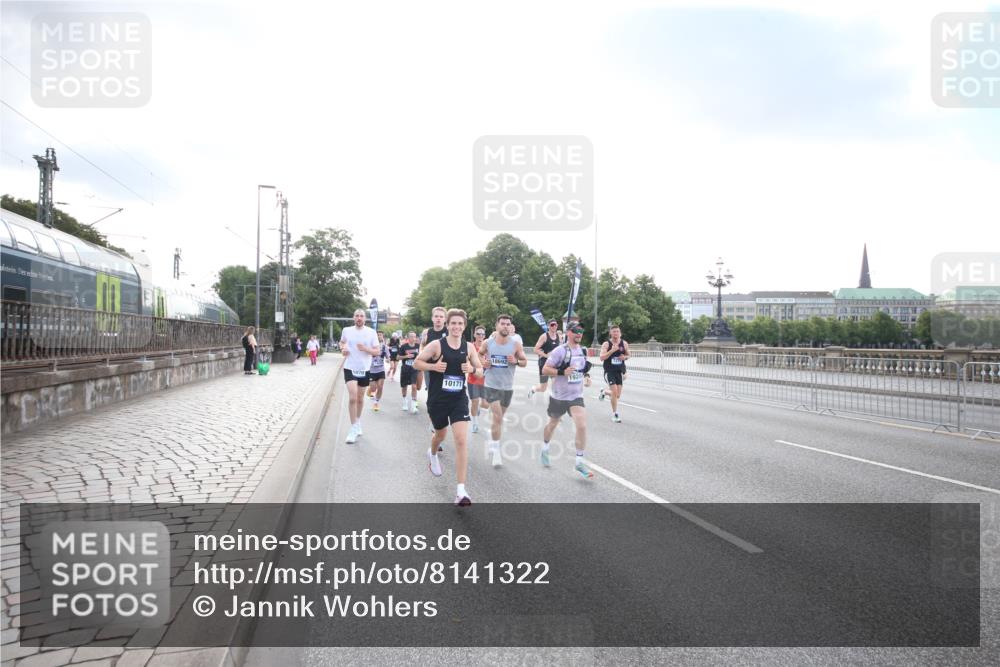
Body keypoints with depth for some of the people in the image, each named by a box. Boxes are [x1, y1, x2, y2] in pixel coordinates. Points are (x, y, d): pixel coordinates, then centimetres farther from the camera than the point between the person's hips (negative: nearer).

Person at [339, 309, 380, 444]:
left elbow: (377, 351, -4)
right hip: (350, 368, -1)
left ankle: (358, 423, 37)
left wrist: (365, 349, -22)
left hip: (364, 369, 1)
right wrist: (343, 349, -3)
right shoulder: (346, 331, -2)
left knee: (360, 398, 16)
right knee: (352, 397, -16)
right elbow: (342, 342, 19)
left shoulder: (371, 332, -5)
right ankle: (354, 428, -8)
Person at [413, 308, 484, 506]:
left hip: (459, 400, 1)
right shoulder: (437, 344, -9)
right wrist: (433, 366, -21)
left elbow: (480, 369, 9)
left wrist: (472, 369, -14)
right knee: (440, 434, 21)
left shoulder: (469, 347, -1)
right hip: (437, 400, -1)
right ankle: (432, 454, 61)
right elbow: (416, 363, -3)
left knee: (462, 440, -14)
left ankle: (461, 490, -12)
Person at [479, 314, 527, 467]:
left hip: (508, 387, 2)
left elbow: (525, 361, 3)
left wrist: (516, 361, -18)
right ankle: (496, 452, -5)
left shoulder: (516, 345, -6)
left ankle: (492, 442, 42)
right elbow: (479, 354, 13)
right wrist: (483, 362, -7)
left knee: (499, 417, 18)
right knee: (497, 417, -13)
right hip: (491, 385, -2)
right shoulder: (487, 343, -6)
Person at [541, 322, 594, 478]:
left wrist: (587, 376, 3)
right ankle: (545, 448, 47)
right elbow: (545, 369, -16)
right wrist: (562, 372, -28)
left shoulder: (583, 351, 5)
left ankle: (579, 462, -5)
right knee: (553, 424, 18)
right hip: (558, 396, -3)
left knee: (582, 426, -15)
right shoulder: (560, 351, -14)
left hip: (576, 396, 3)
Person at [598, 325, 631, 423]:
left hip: (620, 371, 4)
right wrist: (612, 350, -27)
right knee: (615, 392, -15)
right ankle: (614, 414, 1)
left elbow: (628, 355, 17)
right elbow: (602, 358, -17)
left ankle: (604, 392, 39)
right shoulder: (606, 344, -8)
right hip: (609, 371, -4)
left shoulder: (624, 344, 2)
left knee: (617, 395, 6)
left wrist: (624, 357, -7)